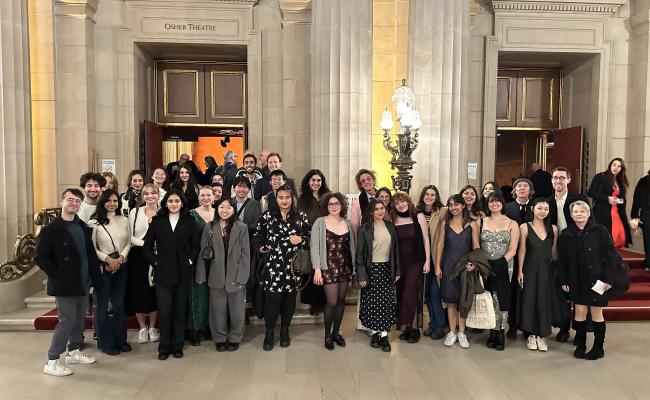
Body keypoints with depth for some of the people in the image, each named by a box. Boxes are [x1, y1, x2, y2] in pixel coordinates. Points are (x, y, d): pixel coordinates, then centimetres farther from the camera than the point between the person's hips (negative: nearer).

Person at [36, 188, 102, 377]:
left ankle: (74, 352, 31)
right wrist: (58, 275, -14)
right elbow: (40, 257, -12)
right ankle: (52, 362, 7)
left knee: (79, 319, 15)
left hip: (83, 283, 6)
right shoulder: (51, 229, -9)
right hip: (64, 285, -6)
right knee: (67, 320, -5)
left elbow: (91, 254, 10)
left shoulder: (83, 228, 9)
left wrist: (95, 277, 3)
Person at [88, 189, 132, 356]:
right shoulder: (94, 222, -5)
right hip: (103, 267, -3)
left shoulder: (124, 220, 6)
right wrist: (108, 259, -13)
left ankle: (120, 339, 24)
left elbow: (128, 243, 8)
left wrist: (121, 257, -7)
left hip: (121, 266, 4)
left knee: (119, 304, 12)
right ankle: (106, 342, 17)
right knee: (103, 305, 6)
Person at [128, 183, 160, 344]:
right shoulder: (135, 212, 1)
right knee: (139, 291, 4)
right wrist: (144, 243, -15)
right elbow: (129, 236, -2)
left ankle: (152, 327, 22)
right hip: (138, 256, 0)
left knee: (155, 291, 6)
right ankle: (142, 327, 21)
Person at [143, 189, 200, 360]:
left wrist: (190, 261, -2)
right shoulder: (157, 221, 3)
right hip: (163, 272, -1)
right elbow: (147, 246, 7)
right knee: (164, 310, -1)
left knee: (180, 310, 7)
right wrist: (155, 262, -1)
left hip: (183, 272, 1)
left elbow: (195, 245, 8)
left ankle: (177, 345, 21)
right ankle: (164, 347, 14)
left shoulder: (189, 221, 4)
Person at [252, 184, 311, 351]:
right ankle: (269, 332, 15)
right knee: (272, 298, -5)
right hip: (273, 264, -1)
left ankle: (285, 331, 28)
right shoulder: (268, 215, 4)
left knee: (289, 297, 9)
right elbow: (257, 235, 10)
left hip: (293, 264, 1)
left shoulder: (301, 216, 5)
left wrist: (301, 240, -12)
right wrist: (260, 248, -6)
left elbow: (309, 238, 8)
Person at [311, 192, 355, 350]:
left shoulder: (347, 223, 7)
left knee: (341, 301, 10)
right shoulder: (320, 222, -4)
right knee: (332, 302, -5)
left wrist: (353, 268, 5)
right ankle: (327, 335, 15)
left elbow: (352, 246, 10)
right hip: (328, 267, -4)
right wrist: (317, 269, -14)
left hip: (345, 267, 4)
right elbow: (314, 247, -8)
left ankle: (336, 332, 28)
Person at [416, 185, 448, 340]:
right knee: (426, 291, 11)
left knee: (435, 291, -4)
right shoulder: (417, 212, 5)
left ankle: (440, 325, 12)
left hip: (437, 256, -4)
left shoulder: (442, 212, -7)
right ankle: (432, 323, 26)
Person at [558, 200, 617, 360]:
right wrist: (564, 281, 3)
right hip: (577, 280, 2)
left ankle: (598, 348, 18)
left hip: (597, 279, -2)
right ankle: (580, 345, 16)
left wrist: (609, 279, -10)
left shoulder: (599, 231, -5)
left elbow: (611, 255, -6)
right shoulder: (566, 235, 3)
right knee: (580, 311, 2)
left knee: (596, 312, 5)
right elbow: (562, 260, 6)